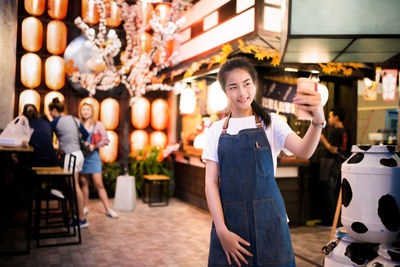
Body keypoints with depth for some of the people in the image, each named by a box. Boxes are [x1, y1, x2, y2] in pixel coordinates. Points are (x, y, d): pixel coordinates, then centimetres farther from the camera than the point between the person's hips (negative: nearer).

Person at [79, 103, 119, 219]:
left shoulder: (97, 125, 1)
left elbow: (105, 139, -4)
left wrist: (94, 146, -12)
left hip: (93, 157, -3)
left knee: (99, 184, -6)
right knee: (84, 183, 8)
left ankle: (108, 209, -1)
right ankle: (85, 208, 22)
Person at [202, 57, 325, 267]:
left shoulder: (271, 123, 2)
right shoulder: (216, 130, 4)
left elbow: (304, 151, -16)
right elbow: (211, 182, -1)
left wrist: (318, 120, -36)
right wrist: (222, 230, -10)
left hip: (268, 219, 0)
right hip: (228, 218, 1)